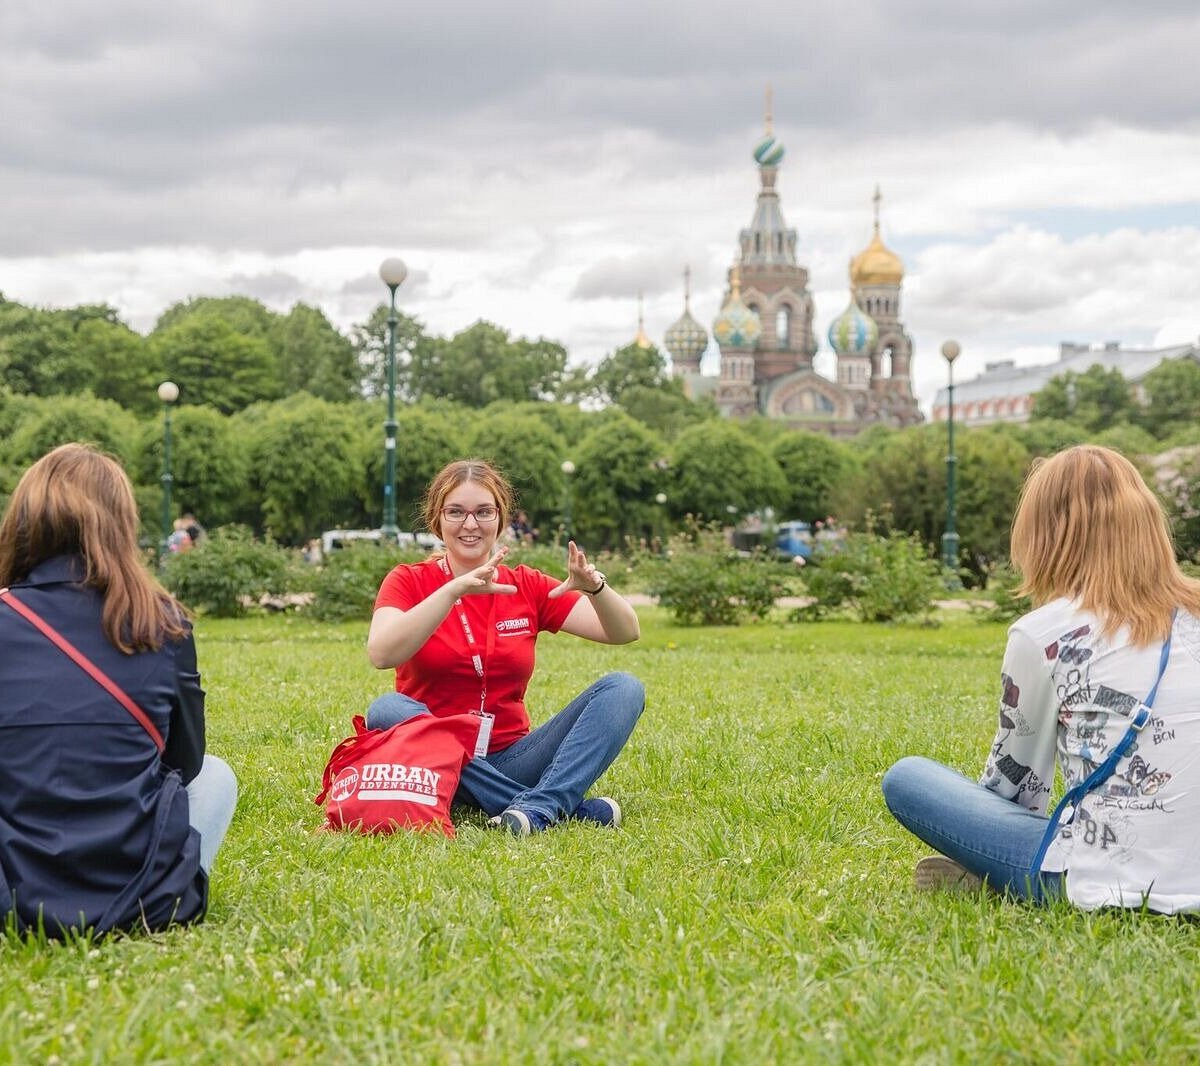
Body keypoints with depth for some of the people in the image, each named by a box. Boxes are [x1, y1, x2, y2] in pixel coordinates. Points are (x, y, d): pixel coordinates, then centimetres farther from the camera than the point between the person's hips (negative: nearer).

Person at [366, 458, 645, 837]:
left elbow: (625, 632, 1)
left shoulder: (527, 586, 8)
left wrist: (595, 587, -20)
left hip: (512, 759, 3)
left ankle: (537, 809, -36)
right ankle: (567, 804, -34)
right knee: (387, 711, -34)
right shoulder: (409, 581, 1)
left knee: (624, 688, -13)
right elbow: (381, 653, -20)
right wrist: (455, 589, -30)